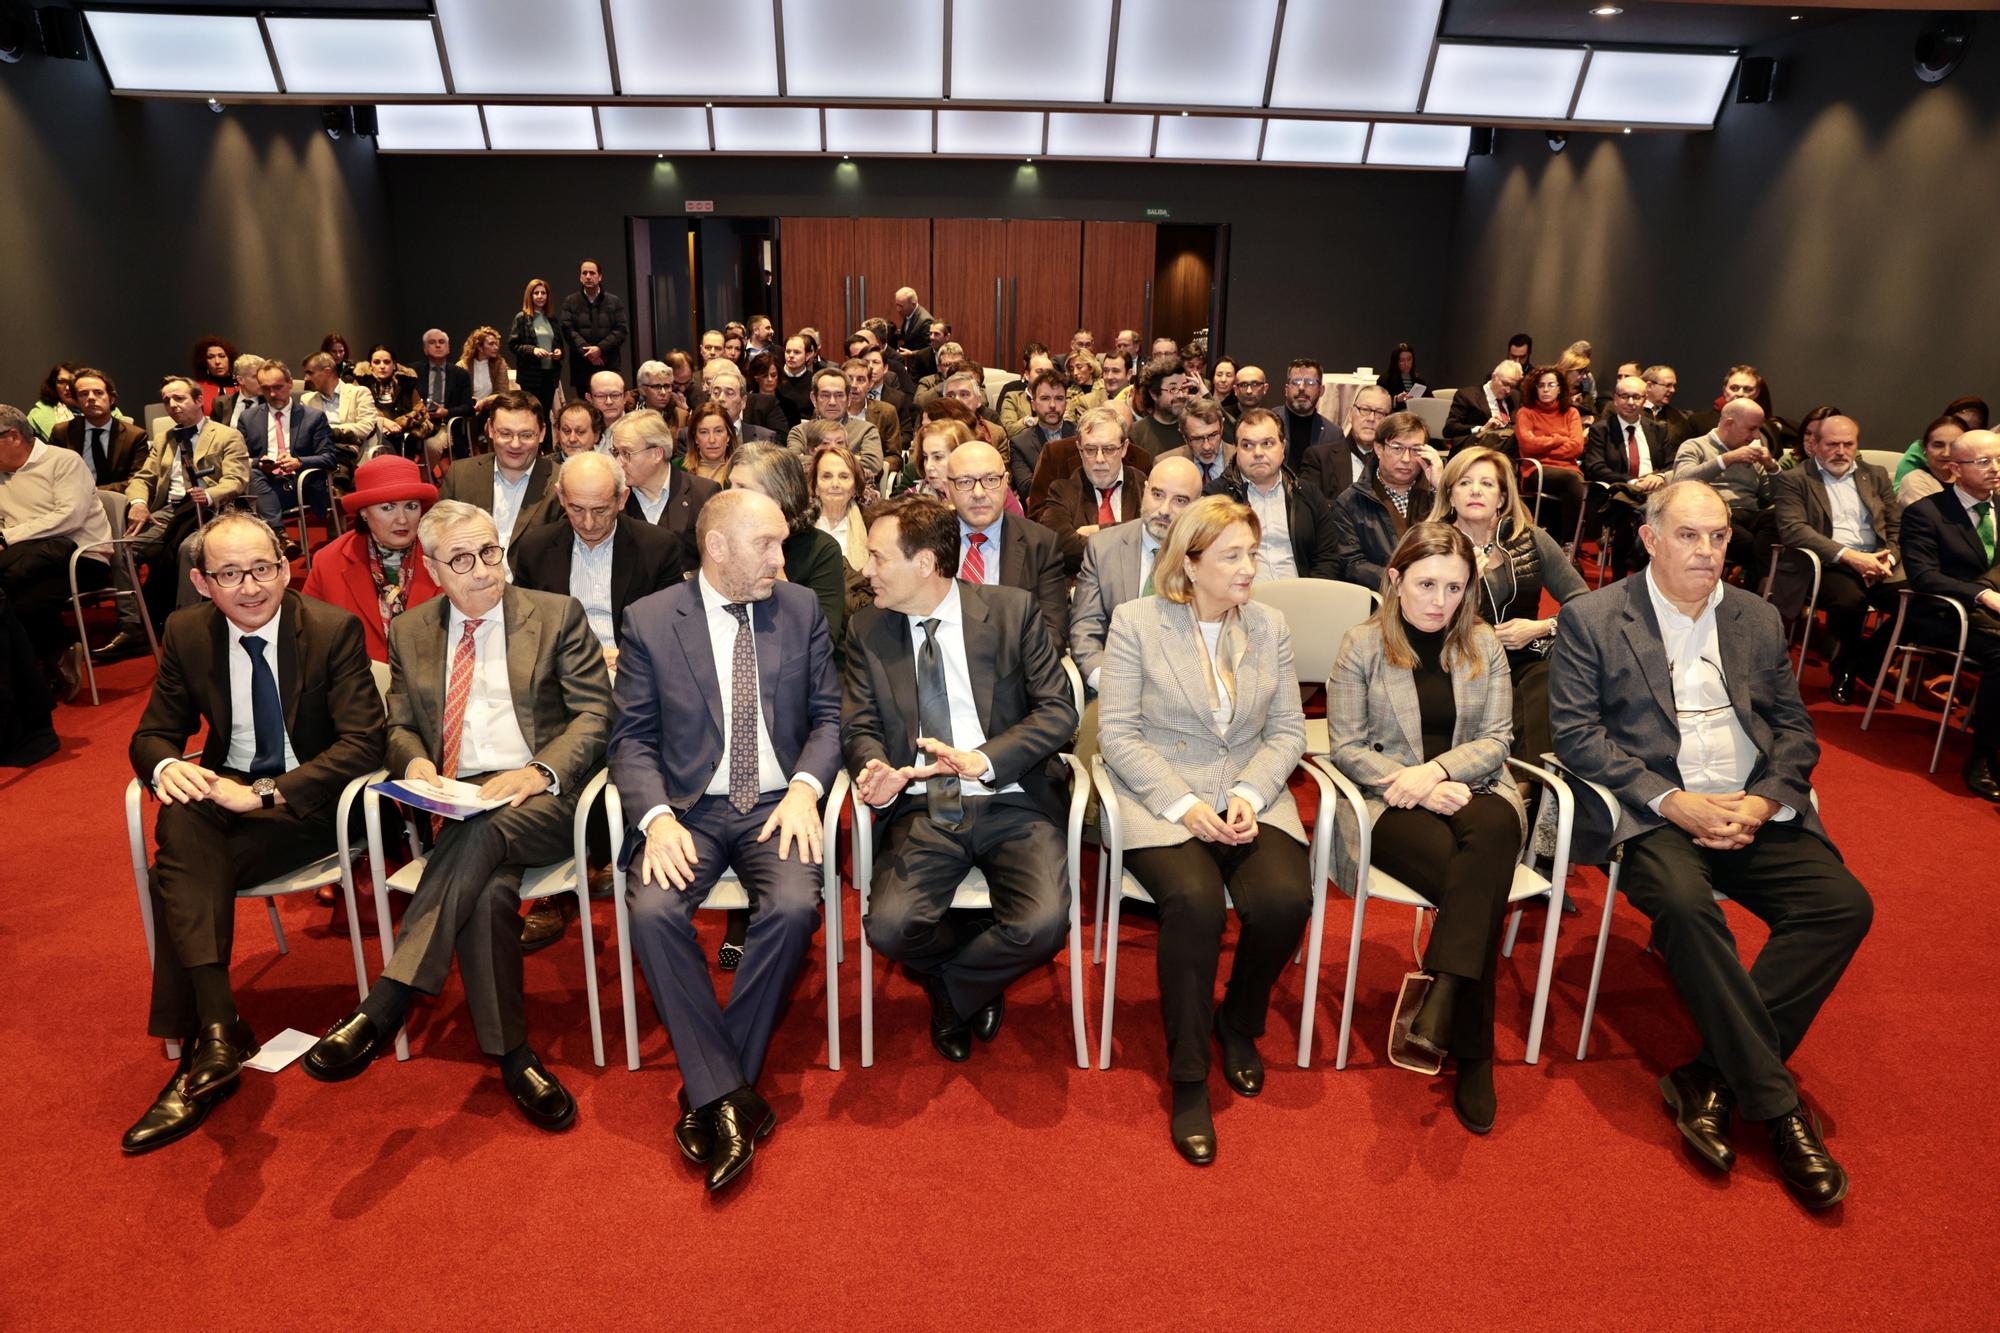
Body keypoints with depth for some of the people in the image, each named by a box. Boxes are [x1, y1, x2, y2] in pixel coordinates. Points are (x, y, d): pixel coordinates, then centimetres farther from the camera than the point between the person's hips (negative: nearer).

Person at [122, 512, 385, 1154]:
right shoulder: (186, 633, 3)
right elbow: (155, 731, 10)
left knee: (178, 871, -25)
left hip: (312, 801, -4)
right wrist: (165, 765, -16)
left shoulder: (334, 629, -11)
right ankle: (217, 1030, -35)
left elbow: (364, 741, -16)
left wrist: (265, 792, -26)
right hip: (225, 790, 4)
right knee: (179, 821, -31)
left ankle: (199, 1052, -19)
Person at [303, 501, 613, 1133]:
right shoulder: (410, 632, 18)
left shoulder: (557, 615, 7)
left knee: (480, 835, -36)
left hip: (539, 798, -2)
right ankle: (512, 1056, -24)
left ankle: (382, 1007, -31)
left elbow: (595, 712, 1)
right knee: (491, 887, -32)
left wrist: (542, 771, -16)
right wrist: (414, 761, -4)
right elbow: (400, 726, 21)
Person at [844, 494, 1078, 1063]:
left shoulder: (1013, 610, 0)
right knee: (890, 926, -25)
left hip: (1008, 803, -1)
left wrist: (983, 761, -19)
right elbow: (860, 726, 7)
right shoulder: (868, 631, 8)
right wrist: (877, 771, -17)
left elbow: (1058, 712, -3)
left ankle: (950, 990, 9)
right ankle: (976, 985, 13)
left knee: (1043, 925, -26)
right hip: (921, 809, 2)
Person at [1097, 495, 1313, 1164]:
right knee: (1195, 901, -31)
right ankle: (1188, 1078, -12)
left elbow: (1288, 731, 8)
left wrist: (1250, 795, -11)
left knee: (1285, 899, -24)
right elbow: (1116, 732, -6)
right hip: (1160, 799, -3)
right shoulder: (1135, 621, -2)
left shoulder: (1268, 626, 10)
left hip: (1251, 796, 3)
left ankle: (1238, 1023, 9)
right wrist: (1182, 804, -16)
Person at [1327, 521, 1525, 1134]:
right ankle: (1472, 1055, -21)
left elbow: (1495, 740, 6)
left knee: (1493, 831, -37)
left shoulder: (1482, 645, 10)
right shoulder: (1362, 646, 2)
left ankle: (1435, 1003, -37)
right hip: (1393, 801, -2)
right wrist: (1421, 789, -14)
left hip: (1471, 788, 3)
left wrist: (1435, 770, -14)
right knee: (1480, 884, -32)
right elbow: (1347, 746, -2)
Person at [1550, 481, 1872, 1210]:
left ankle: (1713, 1077, -15)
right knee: (1685, 904, -33)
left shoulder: (1758, 618, 17)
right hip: (1657, 812, -4)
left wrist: (1764, 801, -5)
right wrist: (1671, 800, -14)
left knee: (1843, 903, -20)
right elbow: (1577, 733, -5)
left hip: (1755, 811, 5)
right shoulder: (1591, 618, 2)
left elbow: (1795, 727, 15)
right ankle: (1778, 1104, -19)